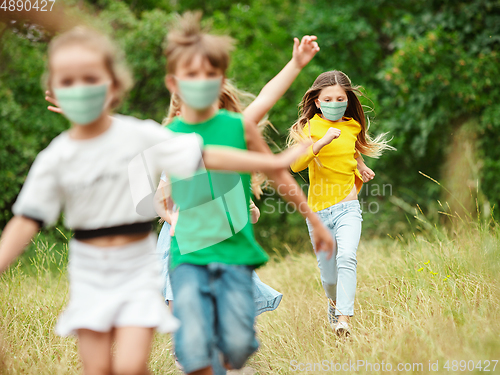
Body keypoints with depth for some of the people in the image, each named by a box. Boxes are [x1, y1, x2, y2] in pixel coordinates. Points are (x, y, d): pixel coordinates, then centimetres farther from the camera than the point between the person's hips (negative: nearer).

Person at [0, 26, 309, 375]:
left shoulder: (141, 136, -7)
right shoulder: (55, 159, -3)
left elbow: (206, 157, -7)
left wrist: (275, 162, -10)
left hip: (139, 267, -2)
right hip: (89, 271, 2)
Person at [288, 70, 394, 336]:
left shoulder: (353, 127, 7)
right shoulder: (309, 127, -5)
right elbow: (296, 165, -22)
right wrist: (323, 141, -32)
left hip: (347, 208, 1)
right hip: (318, 211, -1)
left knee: (346, 257, -26)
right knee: (328, 276, 9)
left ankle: (344, 320, -33)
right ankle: (334, 302, 43)